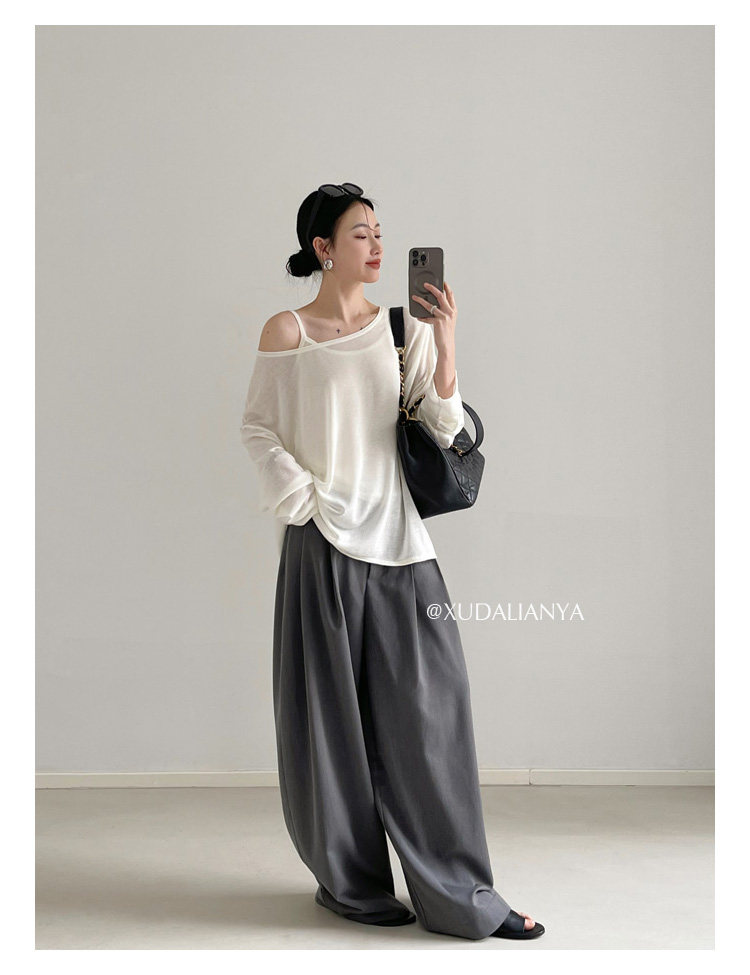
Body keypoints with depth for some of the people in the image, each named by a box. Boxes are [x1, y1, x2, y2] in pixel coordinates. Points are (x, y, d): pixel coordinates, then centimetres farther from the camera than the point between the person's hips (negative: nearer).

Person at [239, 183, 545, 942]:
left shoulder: (403, 329, 8)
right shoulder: (287, 332, 1)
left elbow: (443, 426, 0)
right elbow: (257, 429, 4)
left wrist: (445, 341, -12)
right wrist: (304, 497, -8)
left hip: (398, 538, 3)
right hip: (323, 544, -2)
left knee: (429, 706, 1)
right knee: (335, 712, 4)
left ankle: (459, 892, 10)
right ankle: (349, 881, 21)